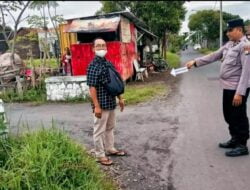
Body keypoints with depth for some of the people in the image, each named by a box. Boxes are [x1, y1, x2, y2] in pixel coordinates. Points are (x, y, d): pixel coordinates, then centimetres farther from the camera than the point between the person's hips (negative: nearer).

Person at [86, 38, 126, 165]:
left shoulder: (109, 64, 8)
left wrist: (120, 98, 16)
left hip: (111, 102, 8)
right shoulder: (93, 66, -16)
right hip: (101, 104, -8)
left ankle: (110, 149, 37)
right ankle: (100, 155, 17)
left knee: (110, 127, 20)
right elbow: (92, 88, -20)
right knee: (99, 130, 4)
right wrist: (96, 106, -23)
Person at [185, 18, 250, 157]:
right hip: (228, 87, 9)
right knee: (229, 116, 17)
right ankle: (235, 139, 33)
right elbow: (214, 56, 16)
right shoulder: (229, 45, 11)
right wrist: (195, 62, 9)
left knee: (239, 117, 2)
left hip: (237, 89, -9)